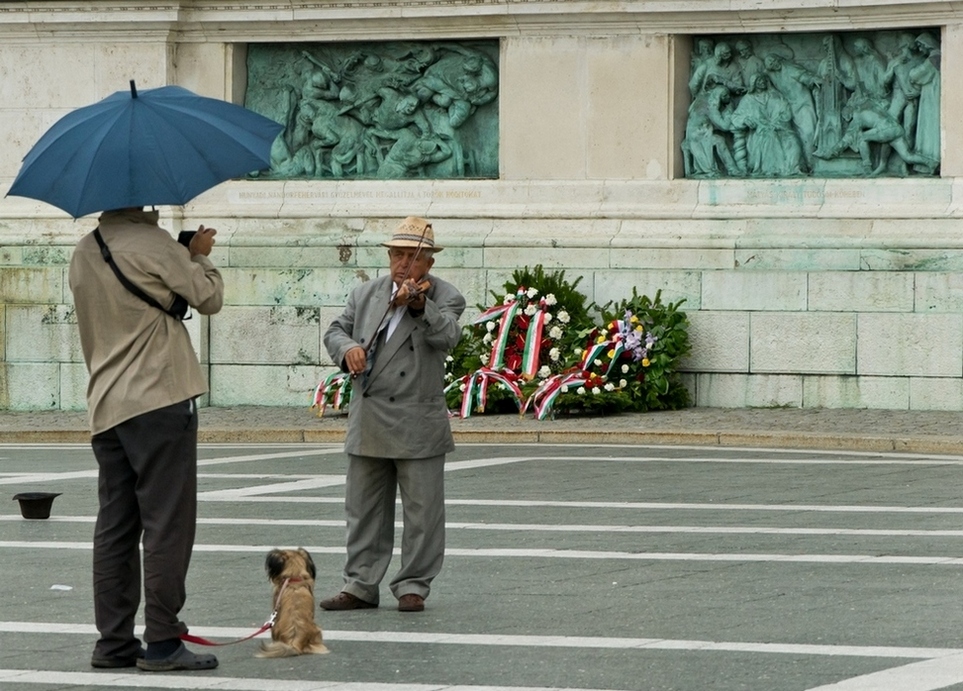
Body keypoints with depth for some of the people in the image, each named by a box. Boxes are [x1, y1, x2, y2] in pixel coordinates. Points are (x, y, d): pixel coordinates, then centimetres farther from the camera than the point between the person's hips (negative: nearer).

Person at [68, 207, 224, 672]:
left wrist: (184, 254, 19)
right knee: (167, 523, -5)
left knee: (115, 528, 9)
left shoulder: (83, 254, 12)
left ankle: (113, 641, 9)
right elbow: (209, 298, -3)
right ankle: (162, 642, -8)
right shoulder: (151, 242, -11)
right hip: (158, 398, -8)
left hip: (105, 407, 8)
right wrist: (199, 255, 15)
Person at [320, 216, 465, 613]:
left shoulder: (444, 298, -3)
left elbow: (446, 336, -20)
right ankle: (361, 585, 15)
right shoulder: (365, 294, 12)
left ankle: (413, 585, 9)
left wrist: (419, 305, -35)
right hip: (367, 424, 4)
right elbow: (336, 330, 11)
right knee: (363, 508, 9)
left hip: (417, 426, -4)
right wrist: (347, 348, -11)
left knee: (421, 510, 0)